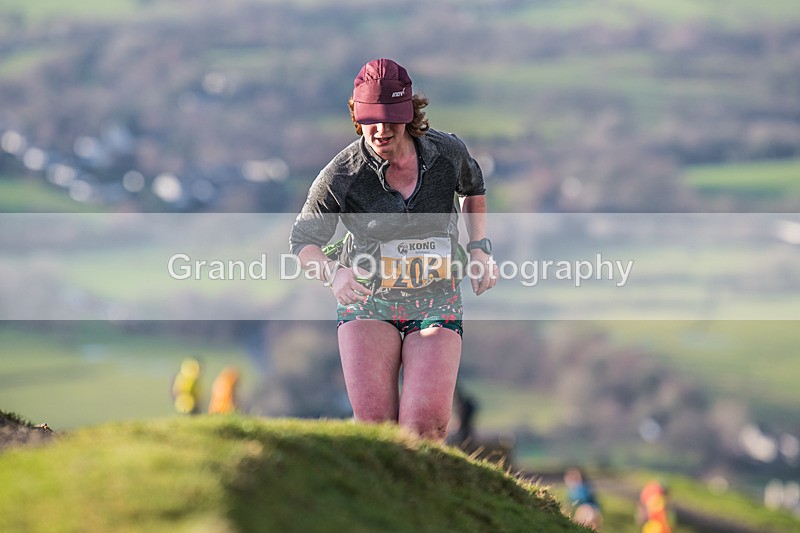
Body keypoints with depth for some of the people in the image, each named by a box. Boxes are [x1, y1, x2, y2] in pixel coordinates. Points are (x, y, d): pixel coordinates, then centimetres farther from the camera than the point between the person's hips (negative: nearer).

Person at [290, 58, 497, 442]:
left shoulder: (447, 152, -5)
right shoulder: (342, 176, -13)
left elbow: (473, 189, 19)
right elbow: (303, 240, -2)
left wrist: (479, 248, 8)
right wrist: (334, 273, -22)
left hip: (437, 302, 1)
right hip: (368, 301, -1)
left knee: (426, 428, -16)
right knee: (373, 424, -15)